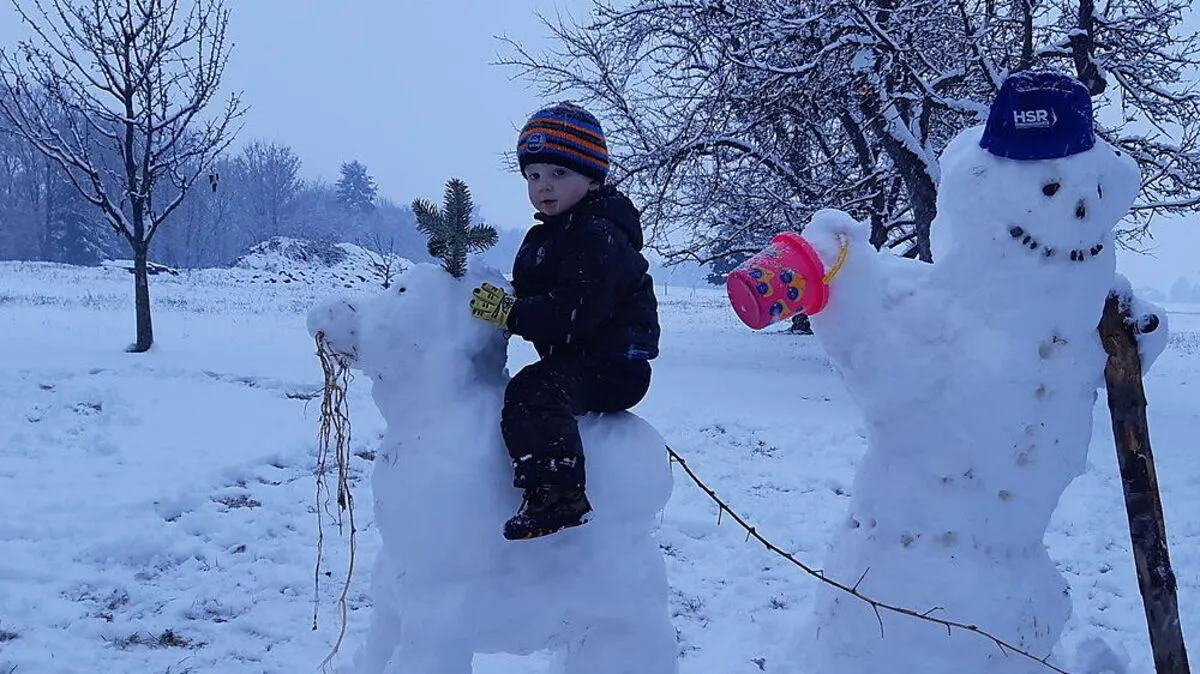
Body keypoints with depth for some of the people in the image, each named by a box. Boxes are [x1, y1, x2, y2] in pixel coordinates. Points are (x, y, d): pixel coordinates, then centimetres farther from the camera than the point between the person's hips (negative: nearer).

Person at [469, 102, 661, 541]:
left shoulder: (599, 236, -18)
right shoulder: (544, 237, 18)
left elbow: (576, 310, -29)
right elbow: (540, 301, 20)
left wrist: (509, 311, -25)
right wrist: (503, 307, 0)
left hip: (612, 365, -12)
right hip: (573, 358, 12)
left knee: (534, 392, -34)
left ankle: (557, 492, -46)